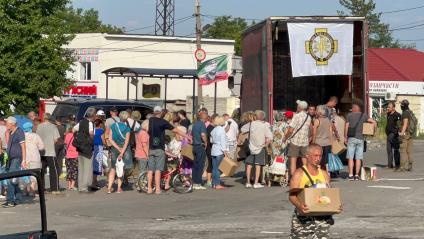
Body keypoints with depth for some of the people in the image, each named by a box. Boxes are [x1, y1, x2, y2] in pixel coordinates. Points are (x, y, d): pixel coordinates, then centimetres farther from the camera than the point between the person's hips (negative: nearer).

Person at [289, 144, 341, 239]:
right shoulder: (299, 174, -2)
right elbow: (292, 195, -11)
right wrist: (299, 205, -32)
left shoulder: (324, 174, 12)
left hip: (322, 217, 3)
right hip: (303, 218, -3)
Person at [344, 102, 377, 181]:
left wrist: (345, 137, 7)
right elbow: (374, 122, 5)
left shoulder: (349, 115, 3)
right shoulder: (363, 115, 7)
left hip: (351, 138, -2)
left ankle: (351, 175, -5)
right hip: (360, 138, 2)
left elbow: (346, 127, -1)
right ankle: (356, 175, 2)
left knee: (350, 157, 0)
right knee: (358, 158, 4)